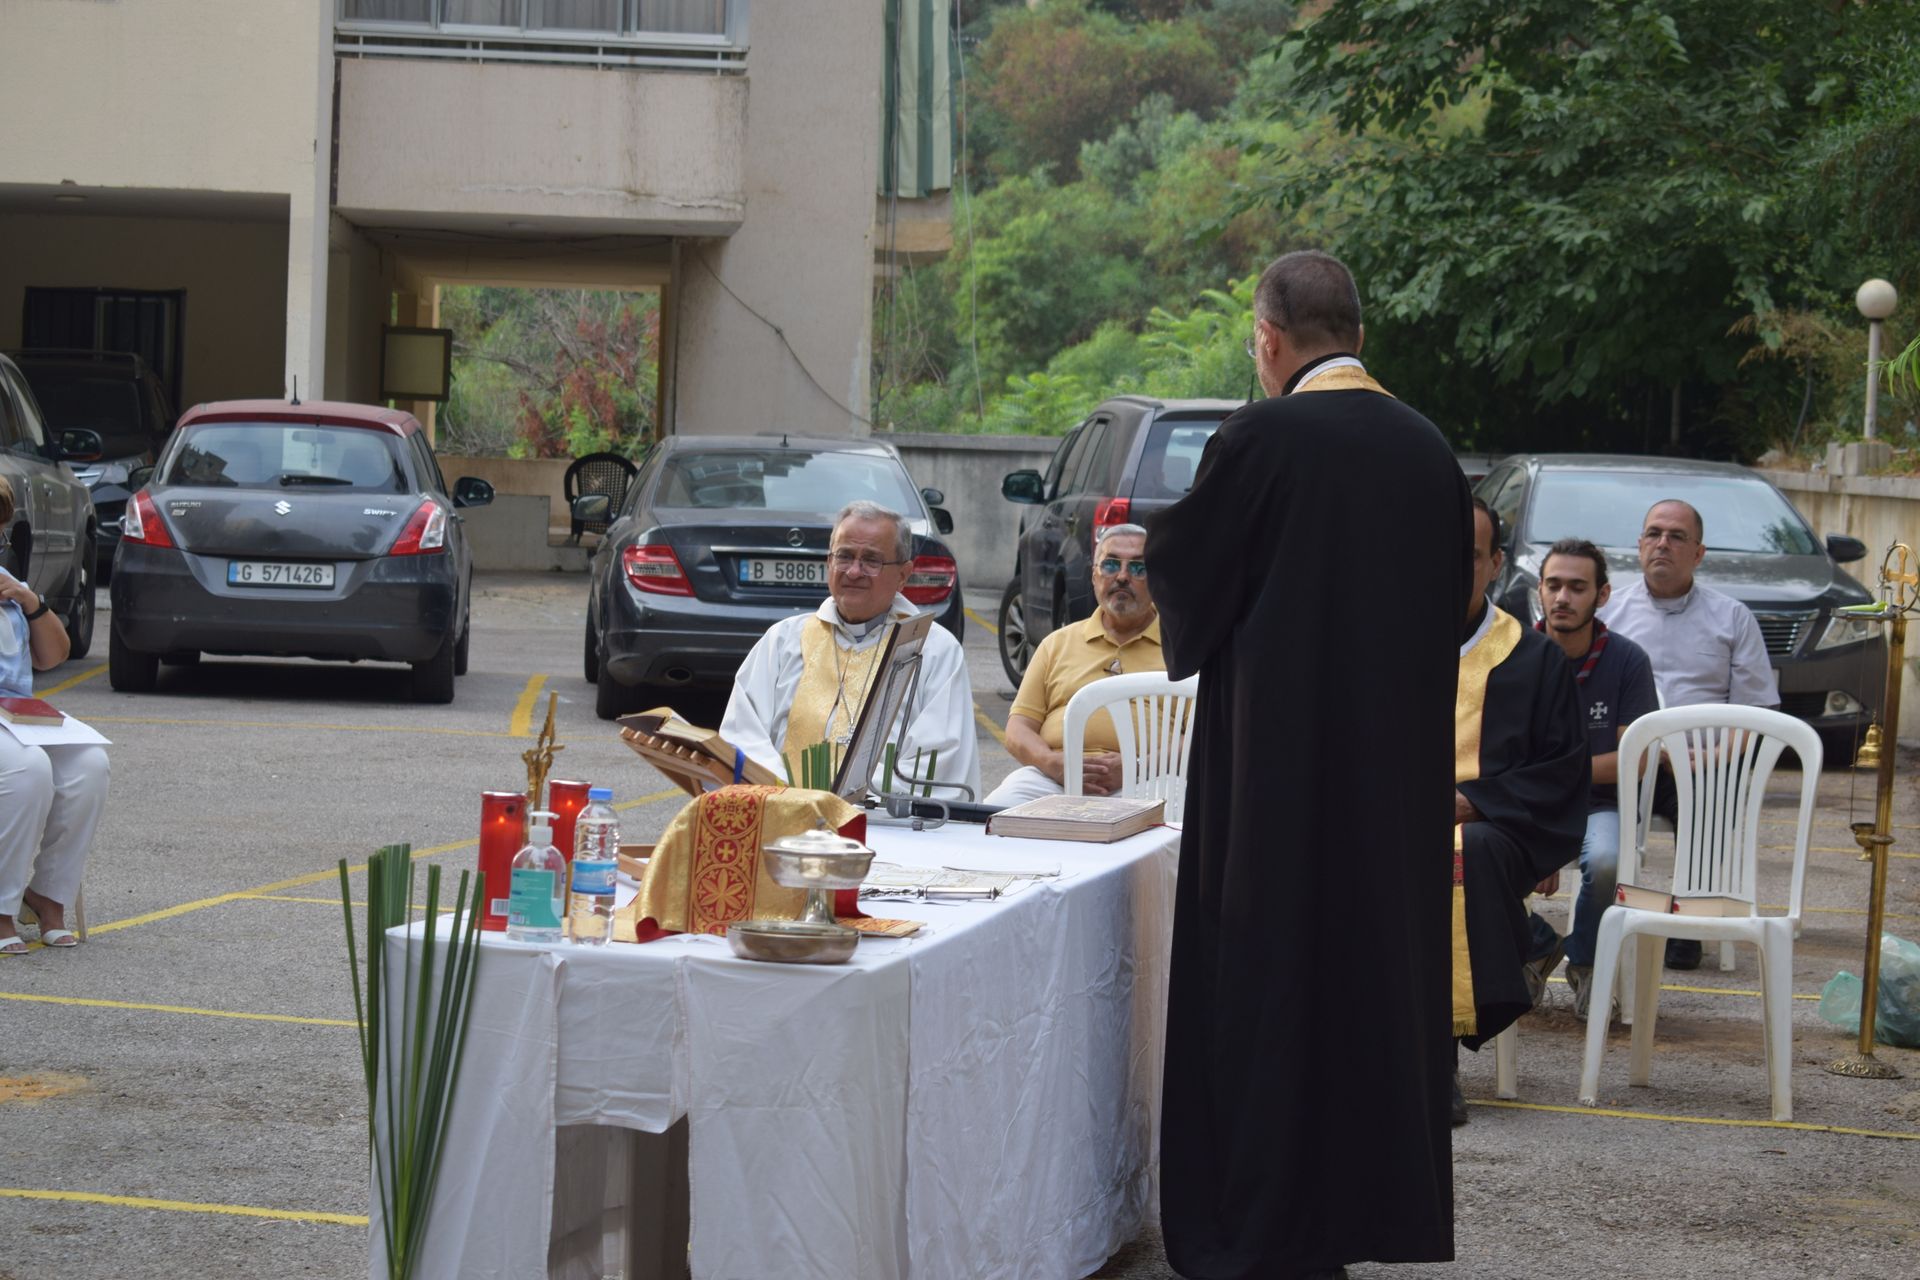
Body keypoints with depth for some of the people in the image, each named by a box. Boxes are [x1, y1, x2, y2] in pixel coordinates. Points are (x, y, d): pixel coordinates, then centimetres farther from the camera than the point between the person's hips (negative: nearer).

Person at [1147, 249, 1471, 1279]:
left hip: (1276, 765, -6)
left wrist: (1151, 540, 16)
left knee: (1265, 972, 1)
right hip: (1395, 764, 6)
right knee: (1371, 964, 13)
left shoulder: (1259, 441, -15)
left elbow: (1181, 572, -5)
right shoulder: (1427, 449, 5)